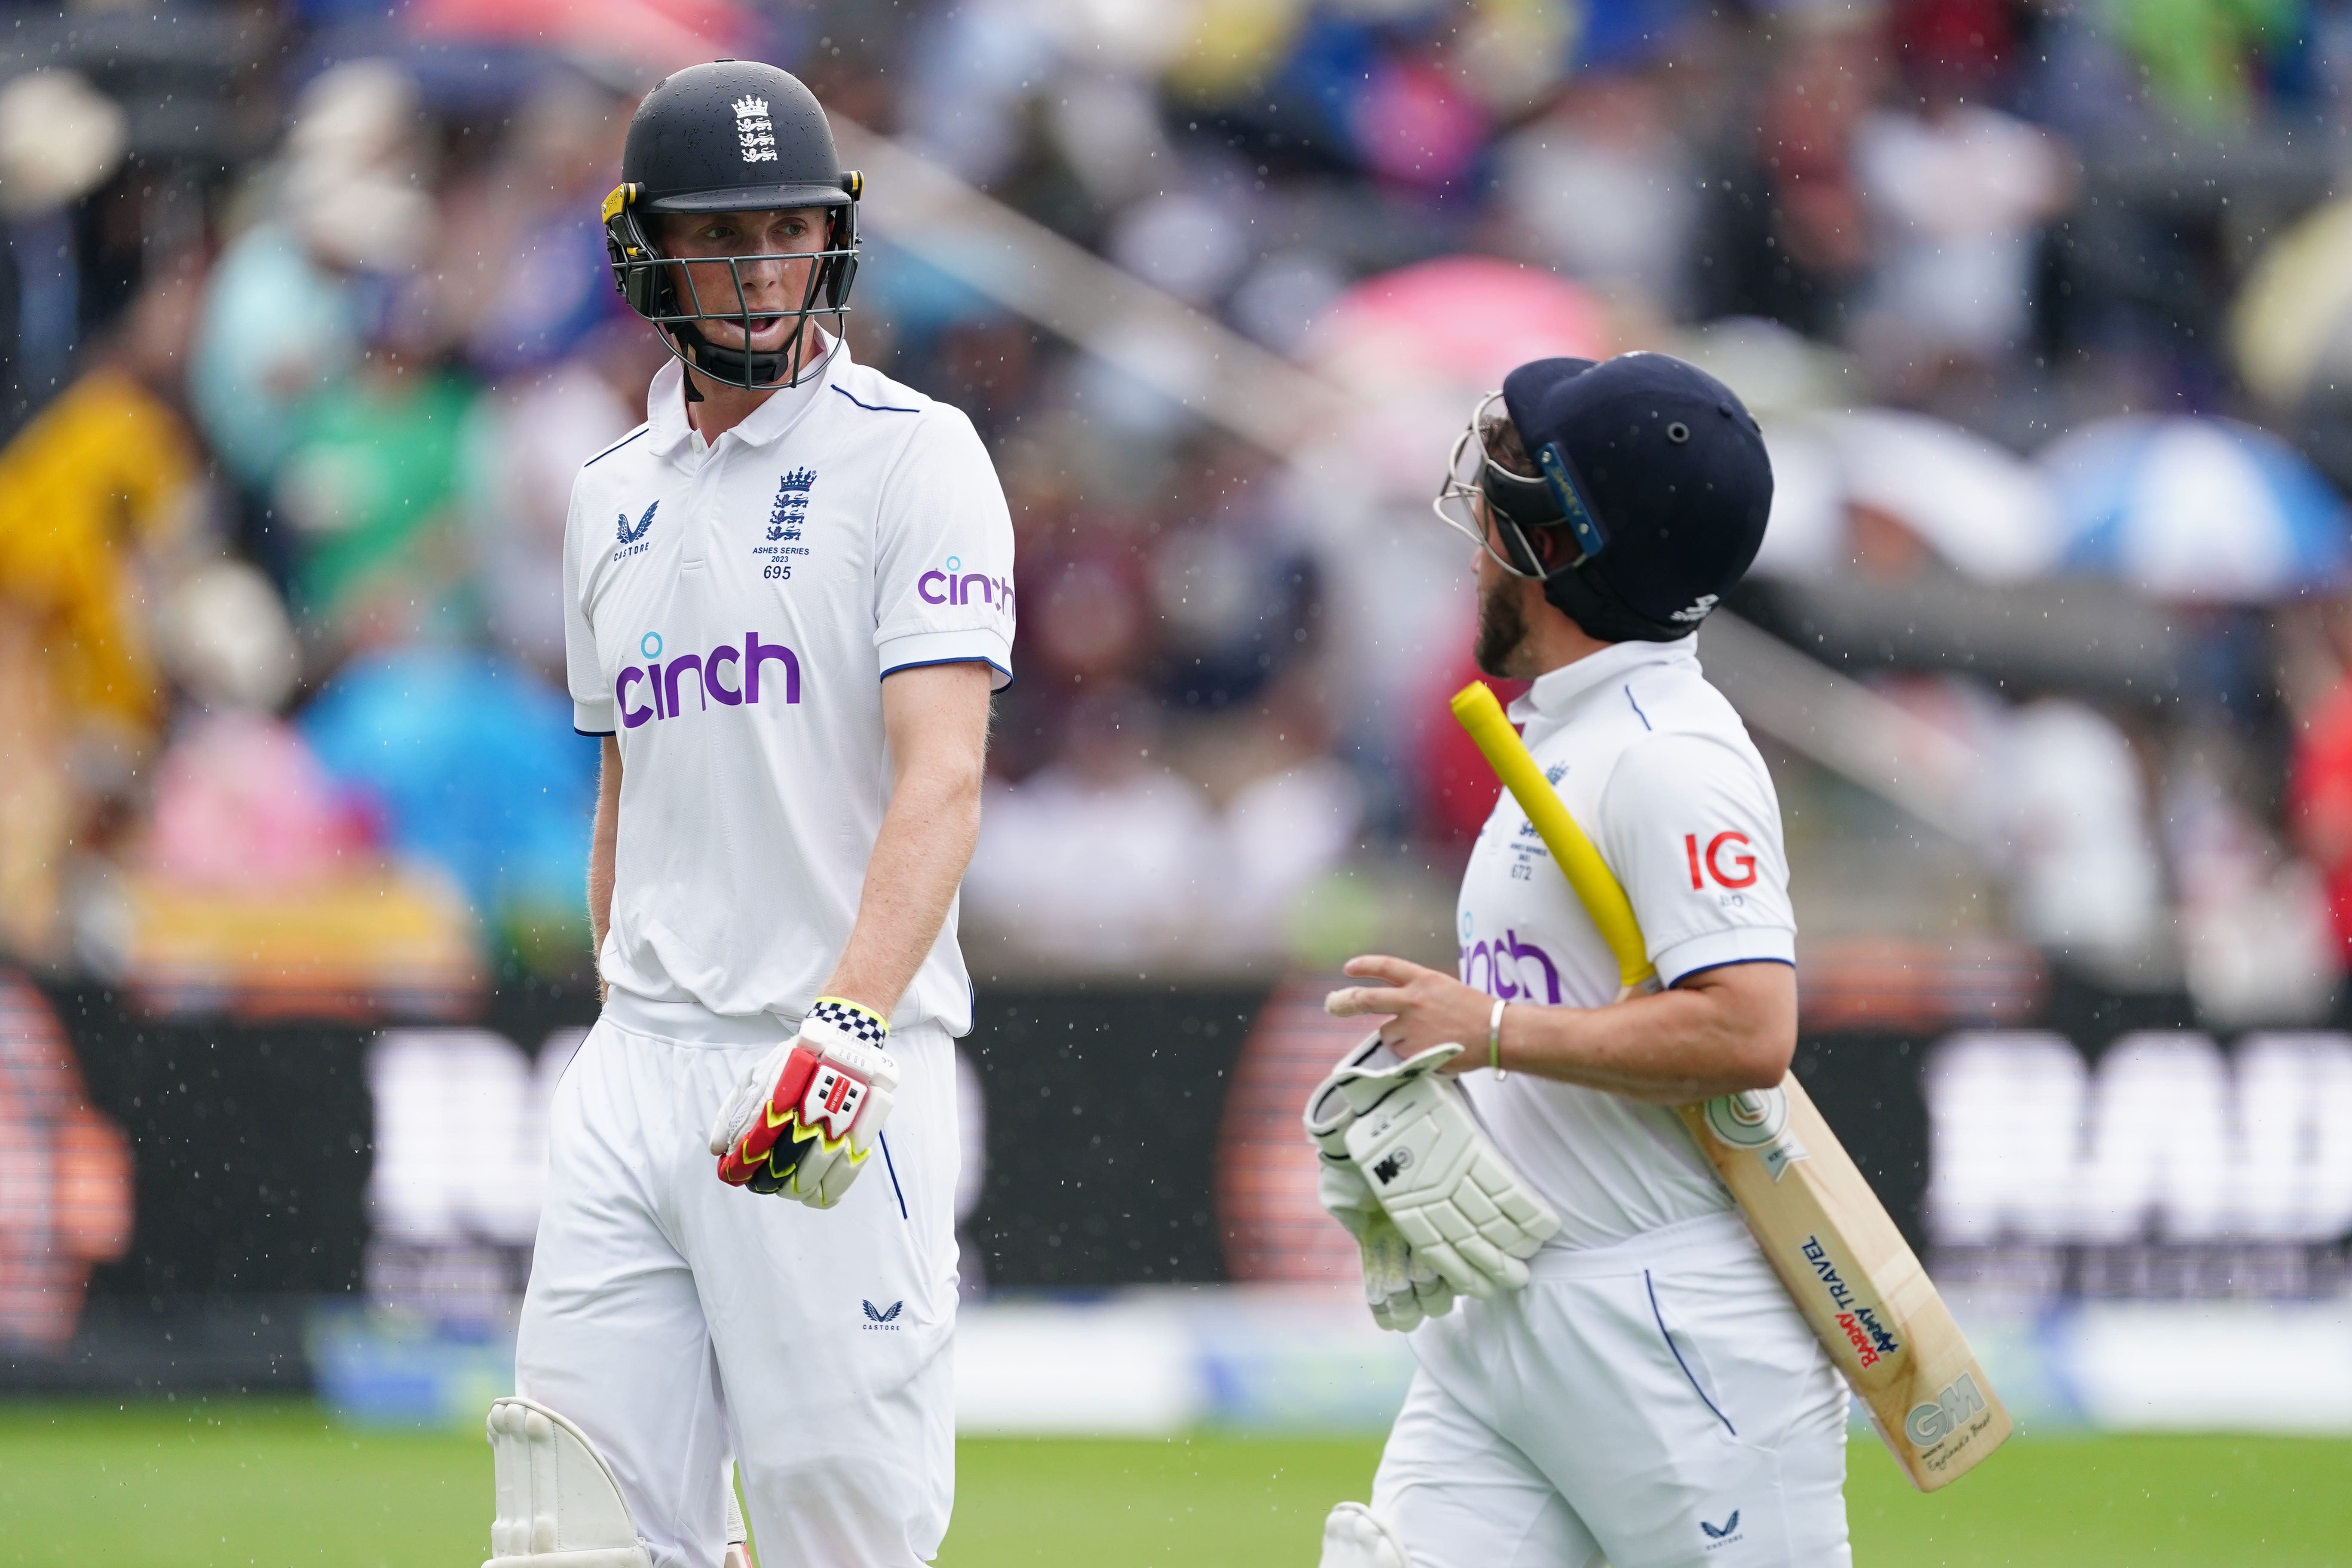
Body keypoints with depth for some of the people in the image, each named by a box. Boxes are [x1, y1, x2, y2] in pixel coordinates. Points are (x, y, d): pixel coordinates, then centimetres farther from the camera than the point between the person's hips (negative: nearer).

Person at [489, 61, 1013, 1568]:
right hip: (641, 1070, 6)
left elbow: (943, 776, -16)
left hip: (840, 1075, -6)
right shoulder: (616, 495, 16)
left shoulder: (912, 454, -5)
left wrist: (847, 1021, -29)